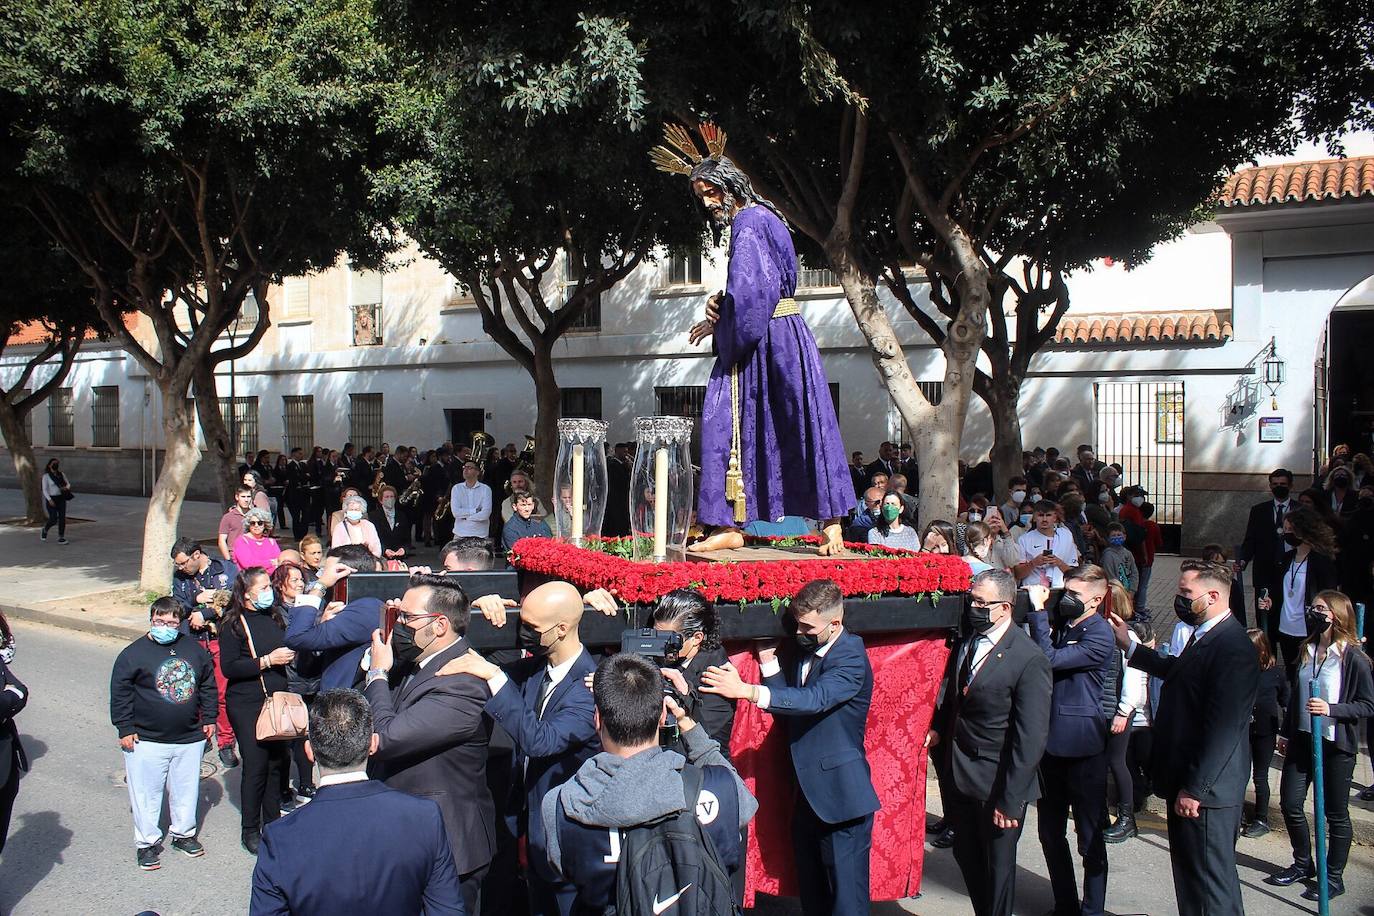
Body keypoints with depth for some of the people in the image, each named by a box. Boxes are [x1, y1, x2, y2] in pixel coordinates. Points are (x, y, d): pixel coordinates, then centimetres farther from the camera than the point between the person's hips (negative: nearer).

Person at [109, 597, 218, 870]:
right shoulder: (134, 653, -9)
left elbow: (208, 685, 12)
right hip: (146, 740, -3)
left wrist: (209, 717, 10)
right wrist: (125, 728, -8)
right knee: (146, 792, 6)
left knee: (186, 789, 15)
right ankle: (147, 842, 21)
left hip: (189, 738, 3)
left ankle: (183, 834, 33)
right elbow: (120, 692, -6)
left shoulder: (194, 649, 2)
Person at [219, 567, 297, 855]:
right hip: (247, 704, -6)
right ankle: (250, 830, 12)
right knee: (255, 766, -2)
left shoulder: (274, 617, 9)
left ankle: (272, 823, 24)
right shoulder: (234, 624, -8)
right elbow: (229, 668, -16)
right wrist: (268, 661, -20)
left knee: (277, 761, 11)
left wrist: (290, 654, 3)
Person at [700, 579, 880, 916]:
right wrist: (768, 658, -5)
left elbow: (815, 698, -32)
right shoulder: (806, 650, 8)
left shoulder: (851, 658, -17)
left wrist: (745, 690, -38)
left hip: (841, 796, -8)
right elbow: (788, 706, 6)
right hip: (808, 793, 8)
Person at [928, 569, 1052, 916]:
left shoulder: (1029, 659, -19)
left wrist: (1011, 801, -18)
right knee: (967, 859, 18)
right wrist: (938, 728, -1)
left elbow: (1030, 739, -18)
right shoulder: (964, 642, 3)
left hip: (995, 784, -6)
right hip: (957, 778, 6)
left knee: (998, 868, 11)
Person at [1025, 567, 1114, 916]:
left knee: (1090, 838, 6)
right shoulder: (1061, 625, 8)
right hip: (1052, 743, 7)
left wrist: (1038, 609, -21)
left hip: (1082, 747, -7)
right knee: (1050, 833, 15)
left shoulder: (1099, 635, -15)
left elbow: (1050, 660, -23)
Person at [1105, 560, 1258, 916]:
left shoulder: (1233, 649, -23)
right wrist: (1130, 646, 34)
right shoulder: (1204, 636, 10)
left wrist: (1194, 789, -22)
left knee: (1210, 880, 1)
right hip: (1187, 781, 10)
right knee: (1190, 872, 20)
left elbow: (1224, 729, -25)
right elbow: (1177, 671, 31)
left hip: (1205, 791, -10)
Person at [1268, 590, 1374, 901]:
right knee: (1290, 804, 9)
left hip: (1336, 746, -6)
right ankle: (1303, 864, 29)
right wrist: (1287, 733, 17)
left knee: (1336, 813, 7)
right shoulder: (1307, 651, 6)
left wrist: (1331, 709, -25)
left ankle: (1334, 877, 21)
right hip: (1302, 740, 6)